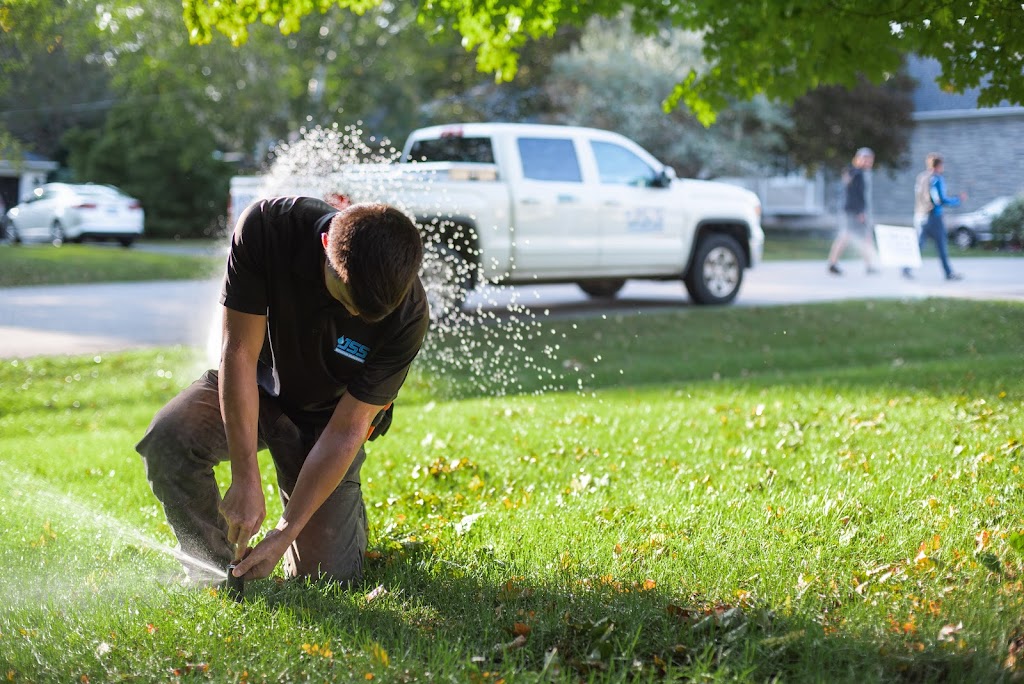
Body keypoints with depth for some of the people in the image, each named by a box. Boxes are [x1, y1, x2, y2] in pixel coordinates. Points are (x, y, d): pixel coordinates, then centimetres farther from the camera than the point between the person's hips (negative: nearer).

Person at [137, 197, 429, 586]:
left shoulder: (407, 314, -30)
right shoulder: (266, 227, -32)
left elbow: (346, 431, -24)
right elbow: (239, 351, -27)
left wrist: (286, 533, -27)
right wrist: (246, 481, -32)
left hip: (324, 415, 0)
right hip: (251, 389, 1)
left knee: (323, 576, -9)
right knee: (169, 435, -31)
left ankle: (346, 512, 26)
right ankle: (217, 571, -8)